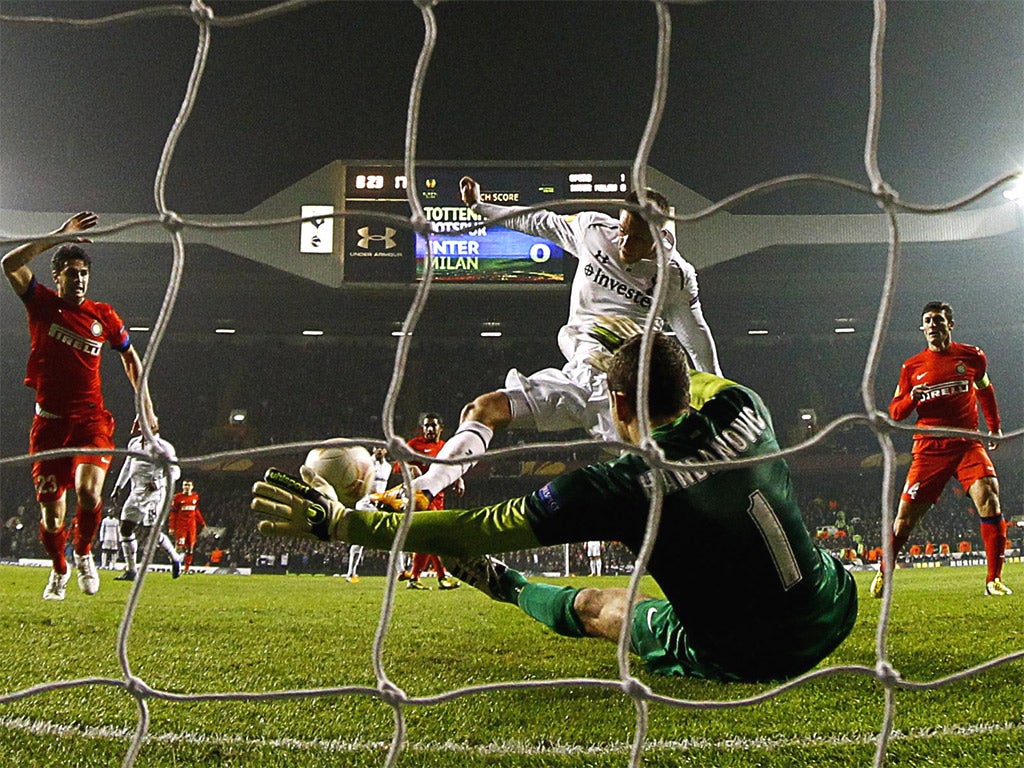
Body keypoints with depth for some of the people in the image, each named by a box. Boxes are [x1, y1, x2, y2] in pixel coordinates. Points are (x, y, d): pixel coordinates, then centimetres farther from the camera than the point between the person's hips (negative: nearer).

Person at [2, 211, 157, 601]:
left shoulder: (103, 315, 6)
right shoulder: (42, 304, 3)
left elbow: (131, 359, 18)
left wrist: (146, 407, 12)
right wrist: (58, 236, -13)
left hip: (91, 418, 0)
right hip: (49, 420, 0)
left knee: (88, 491, -22)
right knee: (50, 510, 3)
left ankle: (84, 554, 7)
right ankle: (58, 570, 31)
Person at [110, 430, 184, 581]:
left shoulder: (162, 447, -8)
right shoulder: (134, 443, 13)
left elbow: (175, 471, -9)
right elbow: (127, 467, 26)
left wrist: (158, 482, -24)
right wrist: (118, 487, 26)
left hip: (154, 493, -7)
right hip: (136, 493, 7)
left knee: (152, 532, -7)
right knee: (125, 528, 0)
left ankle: (175, 558, 17)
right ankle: (131, 570, 7)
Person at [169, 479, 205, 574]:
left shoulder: (195, 497, 8)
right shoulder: (178, 497, -4)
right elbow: (173, 513, -3)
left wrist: (202, 523, 18)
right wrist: (171, 527, -7)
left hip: (192, 526, 4)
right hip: (180, 526, -4)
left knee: (190, 547, 7)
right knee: (180, 546, -13)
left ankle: (187, 568, 15)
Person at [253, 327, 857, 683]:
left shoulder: (618, 486, -22)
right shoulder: (744, 408, -9)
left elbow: (473, 531, -17)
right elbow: (704, 385, 20)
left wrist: (334, 521, -11)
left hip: (735, 662, -4)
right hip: (830, 619, 4)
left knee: (592, 606, 18)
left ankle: (509, 587, 43)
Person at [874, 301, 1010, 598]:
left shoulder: (972, 356, 7)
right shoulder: (912, 367, 5)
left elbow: (985, 389, 26)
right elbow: (894, 412, 7)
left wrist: (994, 427, 28)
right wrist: (911, 398, -13)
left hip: (968, 443, 0)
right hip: (929, 448, 0)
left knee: (988, 499, -20)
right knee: (905, 515, -1)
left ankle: (994, 579, -9)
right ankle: (884, 572, 21)